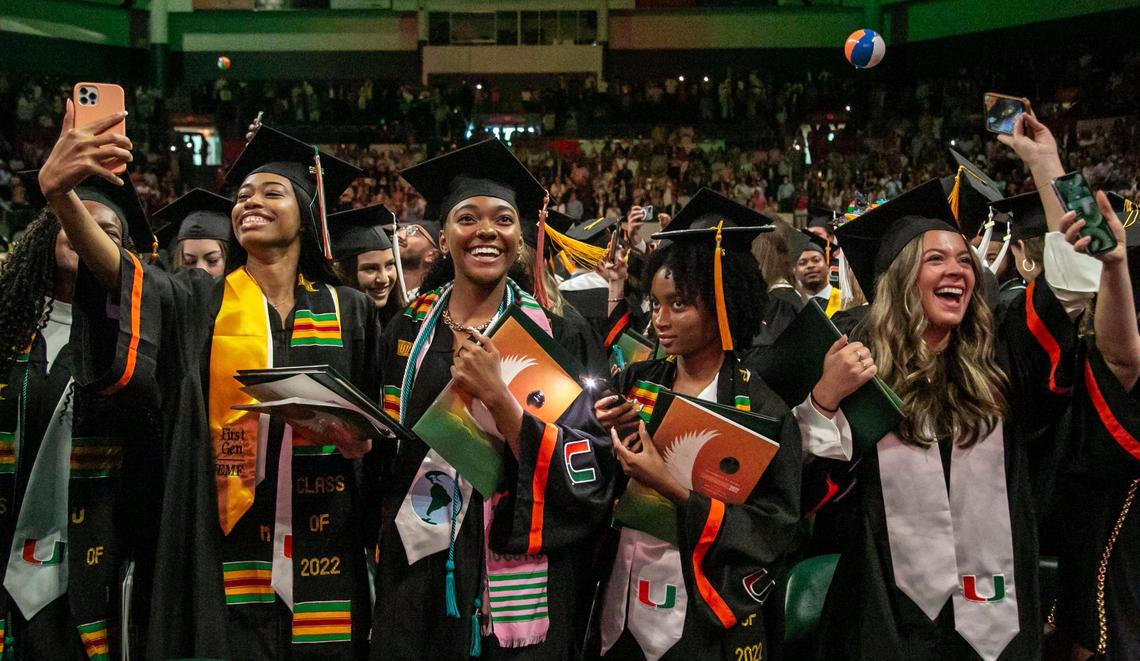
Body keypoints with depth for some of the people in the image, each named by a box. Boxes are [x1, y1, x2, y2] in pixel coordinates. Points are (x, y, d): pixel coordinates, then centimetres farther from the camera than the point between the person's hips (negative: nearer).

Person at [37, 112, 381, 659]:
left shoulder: (349, 311, 7)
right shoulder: (199, 301, 4)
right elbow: (120, 275, -17)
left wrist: (353, 437, -13)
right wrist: (61, 192, -34)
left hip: (320, 543, 1)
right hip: (224, 544, -1)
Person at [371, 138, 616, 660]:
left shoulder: (554, 332, -5)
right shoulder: (408, 333, 5)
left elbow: (586, 471, -14)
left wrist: (497, 398, -23)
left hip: (515, 592, -2)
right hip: (415, 588, 3)